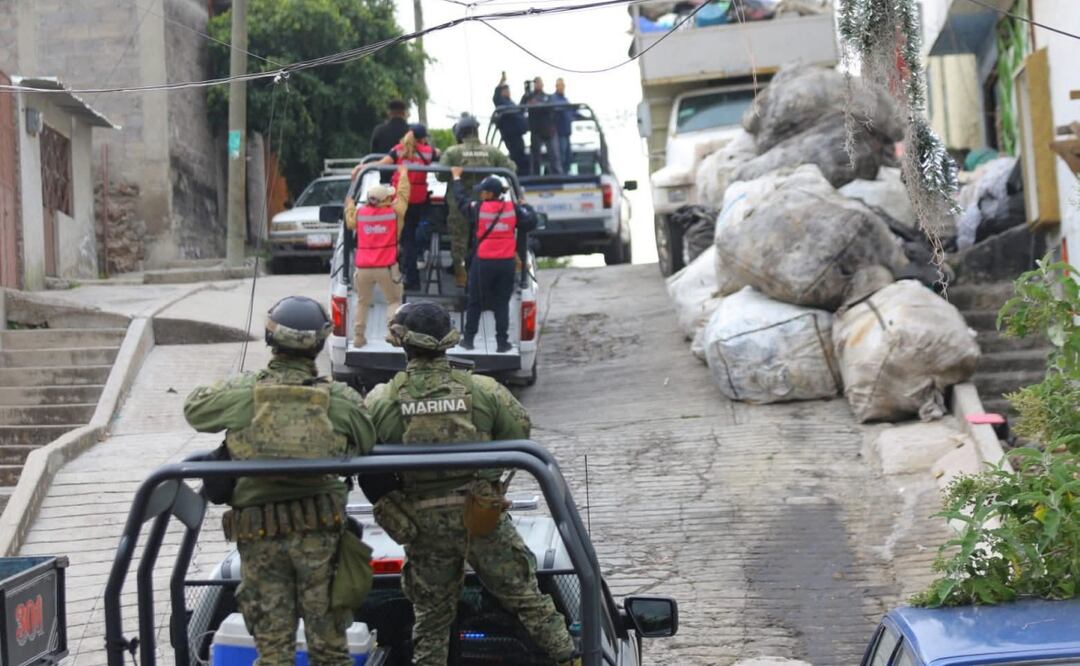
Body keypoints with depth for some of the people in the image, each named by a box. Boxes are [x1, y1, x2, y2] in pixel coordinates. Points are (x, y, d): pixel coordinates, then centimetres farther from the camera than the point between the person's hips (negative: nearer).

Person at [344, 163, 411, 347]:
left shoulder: (359, 213, 3)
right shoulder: (394, 213, -5)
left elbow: (350, 222, 24)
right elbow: (403, 194, 8)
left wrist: (349, 205, 41)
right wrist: (403, 174, 23)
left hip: (363, 267, 3)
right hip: (386, 267, -3)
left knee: (363, 302, 15)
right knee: (394, 301, 8)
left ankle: (358, 336, 11)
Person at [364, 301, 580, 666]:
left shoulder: (381, 400, -7)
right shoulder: (483, 390, -7)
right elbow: (520, 430, 2)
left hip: (422, 525, 1)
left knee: (431, 615, 15)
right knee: (525, 595, 10)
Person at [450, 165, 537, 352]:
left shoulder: (478, 208, -8)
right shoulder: (513, 209, -4)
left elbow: (460, 198, 7)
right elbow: (530, 222, -1)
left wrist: (456, 177, 23)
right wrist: (526, 207, 18)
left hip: (483, 262, -2)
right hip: (507, 262, 2)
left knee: (475, 302, 11)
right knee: (502, 304, 7)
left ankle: (468, 339, 16)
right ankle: (502, 342, 6)